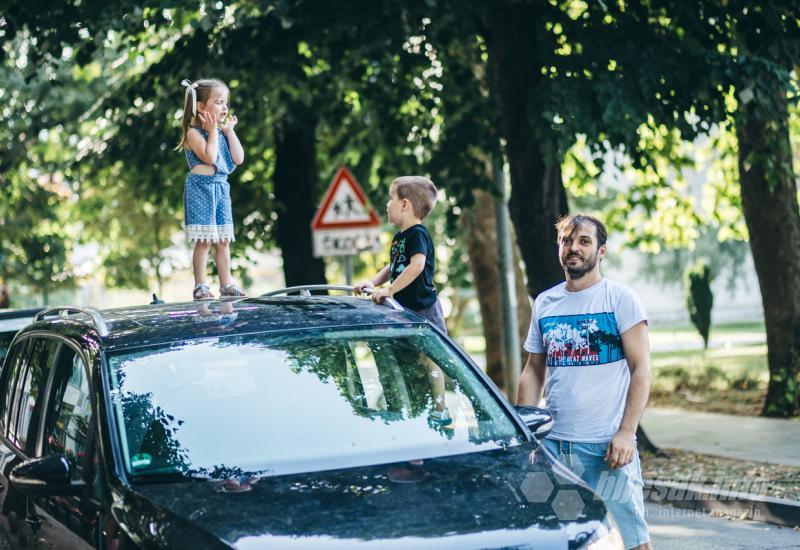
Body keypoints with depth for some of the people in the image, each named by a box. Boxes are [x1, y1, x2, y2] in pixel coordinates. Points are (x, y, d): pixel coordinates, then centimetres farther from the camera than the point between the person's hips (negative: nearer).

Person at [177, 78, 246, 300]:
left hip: (221, 188, 7)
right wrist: (213, 131, -16)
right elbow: (210, 157, -24)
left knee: (224, 240, 10)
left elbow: (239, 159, 4)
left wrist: (229, 131, 3)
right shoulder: (194, 132, -10)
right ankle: (200, 286, 1)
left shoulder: (222, 132, 13)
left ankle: (226, 284, 16)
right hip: (201, 188, -7)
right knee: (204, 241, -7)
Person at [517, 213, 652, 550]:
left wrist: (626, 433, -15)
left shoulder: (620, 299, -1)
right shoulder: (545, 303, 13)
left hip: (607, 444, -4)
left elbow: (641, 369, -6)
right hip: (553, 443, 5)